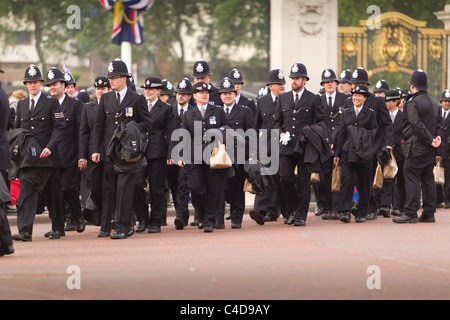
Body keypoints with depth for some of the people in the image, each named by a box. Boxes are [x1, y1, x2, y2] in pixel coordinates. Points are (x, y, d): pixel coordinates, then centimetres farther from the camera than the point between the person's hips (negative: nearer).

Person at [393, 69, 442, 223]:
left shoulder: (413, 102, -13)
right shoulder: (433, 102, 14)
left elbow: (417, 125, -20)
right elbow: (439, 122, 15)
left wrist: (431, 140, -14)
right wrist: (437, 136, 1)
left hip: (416, 149, -8)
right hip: (430, 152, 8)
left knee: (411, 178, -7)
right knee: (428, 179, 10)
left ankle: (410, 213, -10)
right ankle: (429, 212, 11)